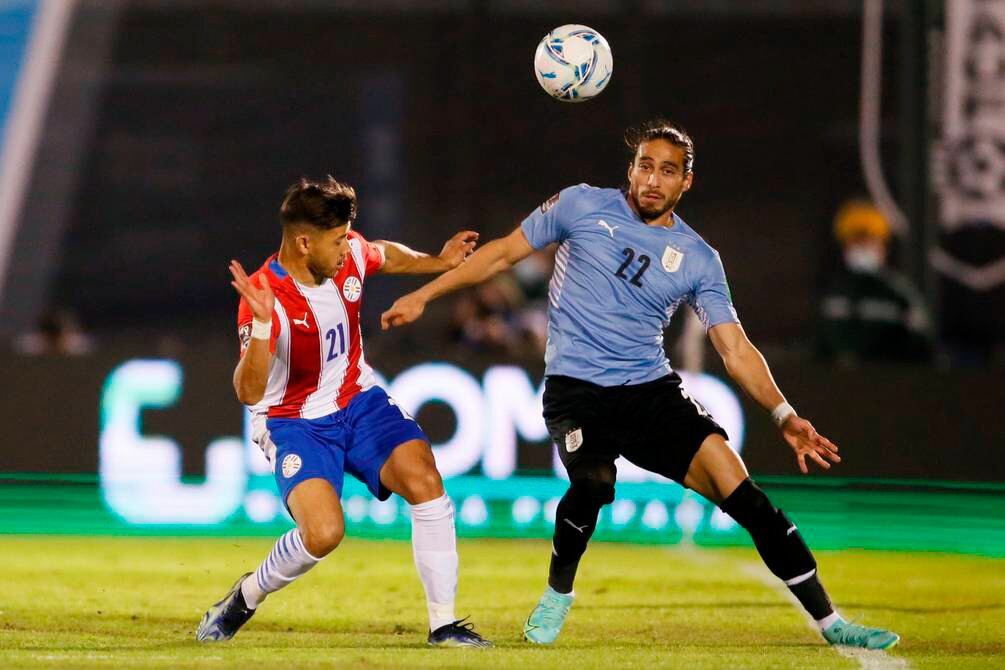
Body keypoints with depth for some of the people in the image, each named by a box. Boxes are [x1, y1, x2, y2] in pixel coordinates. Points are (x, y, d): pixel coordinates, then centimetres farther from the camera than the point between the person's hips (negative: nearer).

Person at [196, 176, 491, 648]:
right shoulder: (265, 297, -27)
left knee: (425, 481, -19)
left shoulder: (349, 253, -8)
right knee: (323, 532, -26)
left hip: (359, 401, 6)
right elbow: (249, 393, -36)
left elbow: (386, 256, 20)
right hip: (297, 423, -5)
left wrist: (438, 262, 11)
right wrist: (261, 325, -49)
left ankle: (443, 623, -10)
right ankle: (244, 599, 4)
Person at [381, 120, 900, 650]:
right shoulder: (582, 206, 0)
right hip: (575, 387, -2)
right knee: (594, 482, -32)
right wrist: (424, 295, 10)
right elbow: (504, 253, 10)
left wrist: (784, 416, -11)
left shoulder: (698, 260, 3)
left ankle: (829, 622, -7)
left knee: (736, 485, -14)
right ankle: (557, 595, -1)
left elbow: (736, 351, 2)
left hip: (652, 389, 2)